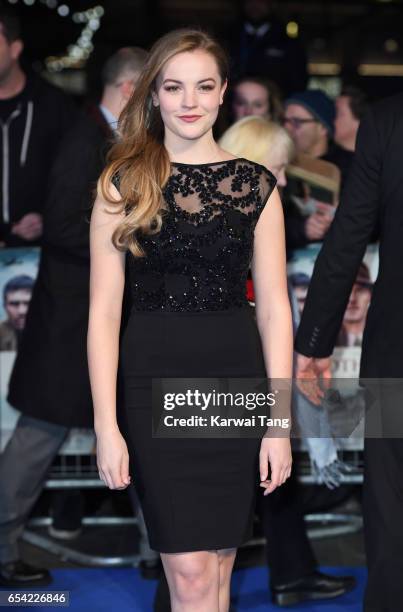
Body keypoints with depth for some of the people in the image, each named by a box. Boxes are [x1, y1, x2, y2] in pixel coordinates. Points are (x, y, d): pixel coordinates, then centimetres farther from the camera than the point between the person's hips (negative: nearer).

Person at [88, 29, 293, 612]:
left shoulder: (255, 184, 5)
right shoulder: (123, 183, 1)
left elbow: (274, 307, 4)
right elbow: (103, 309, -2)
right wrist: (106, 426, -7)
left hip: (236, 376, 2)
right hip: (155, 377, -2)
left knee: (218, 562, 9)